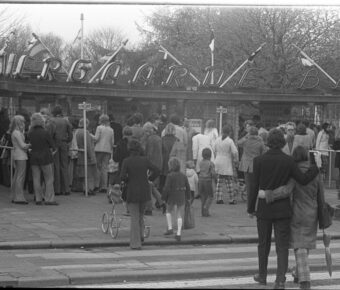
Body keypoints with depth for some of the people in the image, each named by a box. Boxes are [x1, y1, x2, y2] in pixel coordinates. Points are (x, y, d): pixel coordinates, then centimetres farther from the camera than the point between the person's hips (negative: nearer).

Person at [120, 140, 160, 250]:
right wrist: (149, 179, 10)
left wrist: (127, 180, 4)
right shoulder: (145, 160, -2)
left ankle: (136, 243, 1)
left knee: (134, 218, 4)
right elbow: (156, 171, -4)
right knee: (140, 214, 25)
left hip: (132, 192, -2)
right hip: (145, 191, 3)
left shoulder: (126, 161, -10)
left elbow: (122, 176, -17)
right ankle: (140, 234, 14)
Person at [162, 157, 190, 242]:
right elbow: (187, 187, 9)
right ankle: (178, 234, 3)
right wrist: (188, 197, 21)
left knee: (168, 211, 22)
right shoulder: (183, 176, 3)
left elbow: (166, 188, -17)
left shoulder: (170, 176, -13)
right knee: (179, 216, 8)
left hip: (172, 197, -4)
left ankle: (170, 228, 12)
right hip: (181, 198, 4)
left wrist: (163, 197, -6)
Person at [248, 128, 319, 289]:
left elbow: (255, 187, -5)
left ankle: (262, 276, 32)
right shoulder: (288, 160, -7)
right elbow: (303, 180, -9)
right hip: (283, 209, 0)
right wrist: (317, 167, 7)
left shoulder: (259, 160, -7)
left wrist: (250, 208, 4)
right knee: (282, 246, 3)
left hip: (264, 209, 0)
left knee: (263, 244, 18)